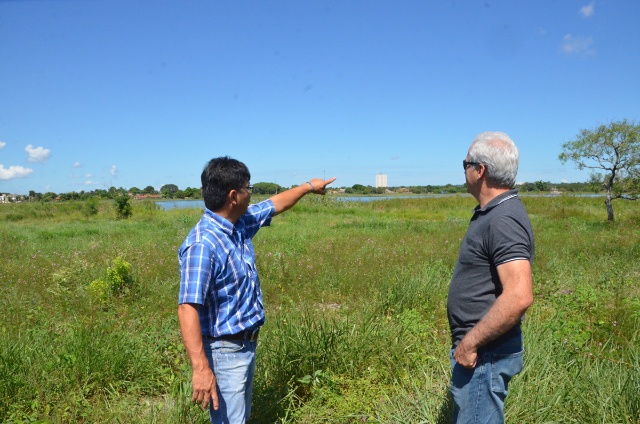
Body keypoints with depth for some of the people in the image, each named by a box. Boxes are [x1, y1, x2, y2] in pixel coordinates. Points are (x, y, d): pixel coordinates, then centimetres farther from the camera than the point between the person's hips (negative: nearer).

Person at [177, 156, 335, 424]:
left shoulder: (239, 224, 1)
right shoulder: (202, 244, -27)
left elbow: (275, 205, 19)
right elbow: (187, 309, -31)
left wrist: (309, 186, 31)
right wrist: (201, 368, -35)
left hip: (246, 344, 9)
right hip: (225, 351, -9)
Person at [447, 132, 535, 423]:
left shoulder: (503, 221, -23)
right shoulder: (491, 213, 9)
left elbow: (519, 296, -31)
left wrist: (470, 343, -23)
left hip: (485, 353, -10)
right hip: (479, 347, 10)